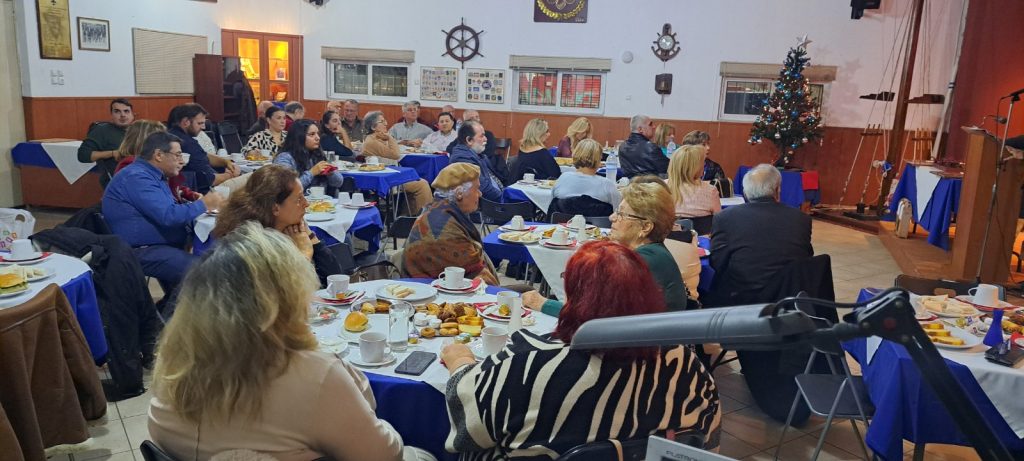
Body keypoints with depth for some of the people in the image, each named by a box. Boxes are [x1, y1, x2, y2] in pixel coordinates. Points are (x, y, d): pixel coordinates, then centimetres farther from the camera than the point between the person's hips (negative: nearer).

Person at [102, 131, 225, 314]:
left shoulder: (151, 176, 17)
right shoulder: (137, 177, -17)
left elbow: (169, 210, 19)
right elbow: (168, 215, -26)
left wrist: (198, 204, 1)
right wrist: (203, 205, -13)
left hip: (154, 245, 11)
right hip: (138, 251, -11)